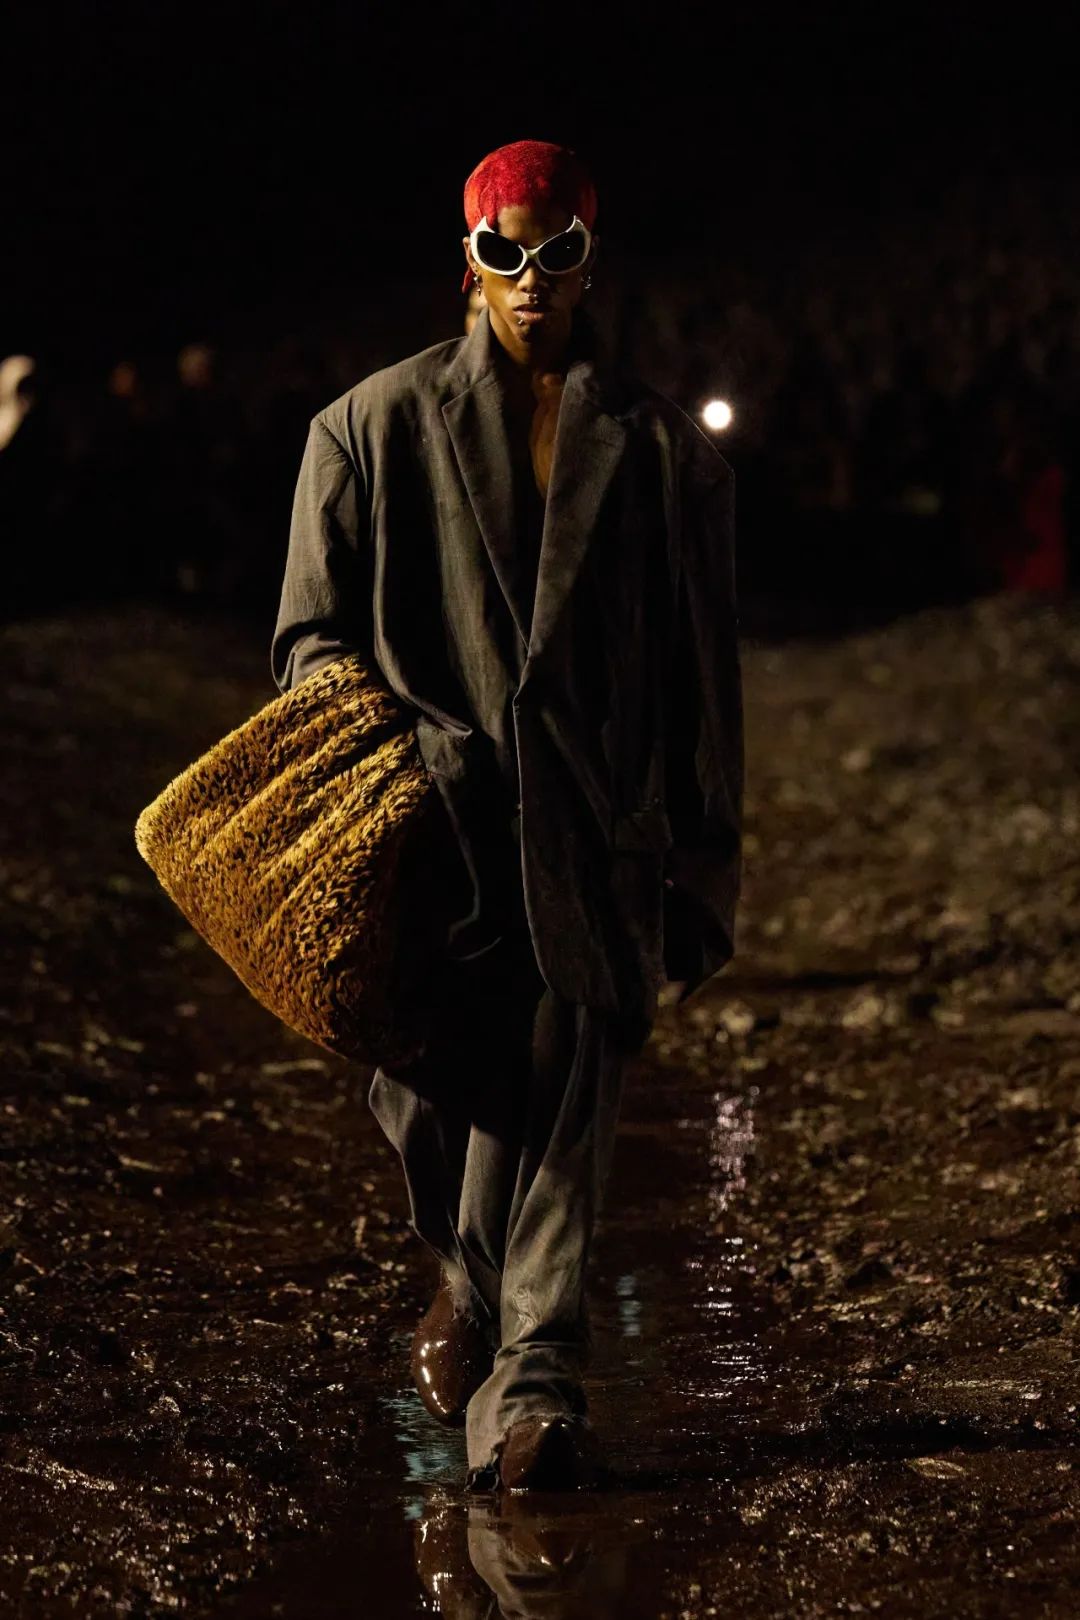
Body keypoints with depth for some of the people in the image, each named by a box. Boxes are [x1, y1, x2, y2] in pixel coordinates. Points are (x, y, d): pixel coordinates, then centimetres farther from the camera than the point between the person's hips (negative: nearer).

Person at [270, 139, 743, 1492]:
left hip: (592, 834, 0)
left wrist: (702, 870, 9)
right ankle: (471, 1272, 32)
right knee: (435, 1096, 0)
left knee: (559, 1113, -6)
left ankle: (533, 1391, -2)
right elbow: (310, 627, 11)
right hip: (430, 823, 0)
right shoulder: (375, 427, 9)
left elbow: (702, 680, 11)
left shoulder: (661, 448, 10)